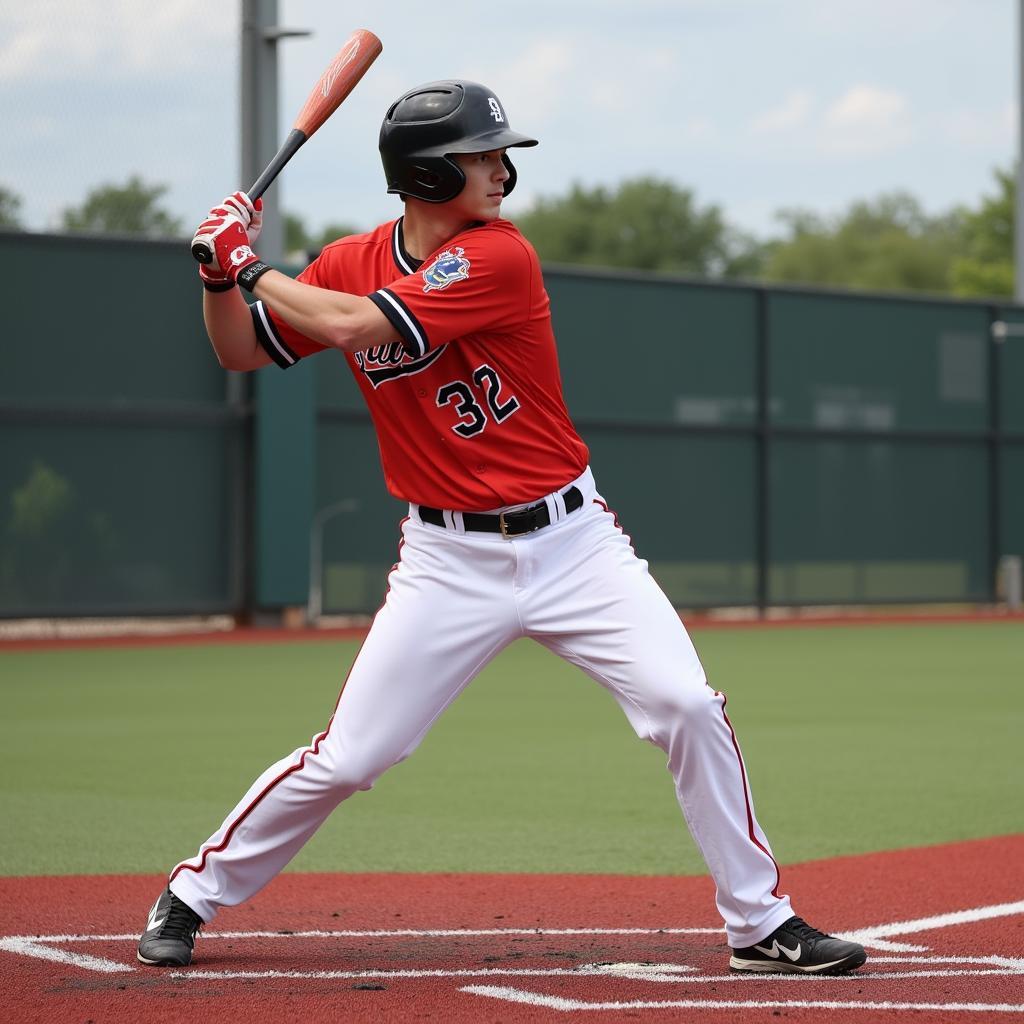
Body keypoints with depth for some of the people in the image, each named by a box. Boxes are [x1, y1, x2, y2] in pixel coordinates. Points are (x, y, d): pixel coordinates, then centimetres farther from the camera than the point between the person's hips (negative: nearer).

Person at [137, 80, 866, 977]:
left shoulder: (499, 257, -14)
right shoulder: (349, 264, 1)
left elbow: (353, 327, -23)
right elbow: (241, 351, 11)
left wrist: (253, 266, -10)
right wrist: (221, 273, -7)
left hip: (569, 540, -1)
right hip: (449, 560, 2)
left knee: (689, 708, -14)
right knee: (345, 759, -1)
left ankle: (760, 923, 0)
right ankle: (193, 894, 20)